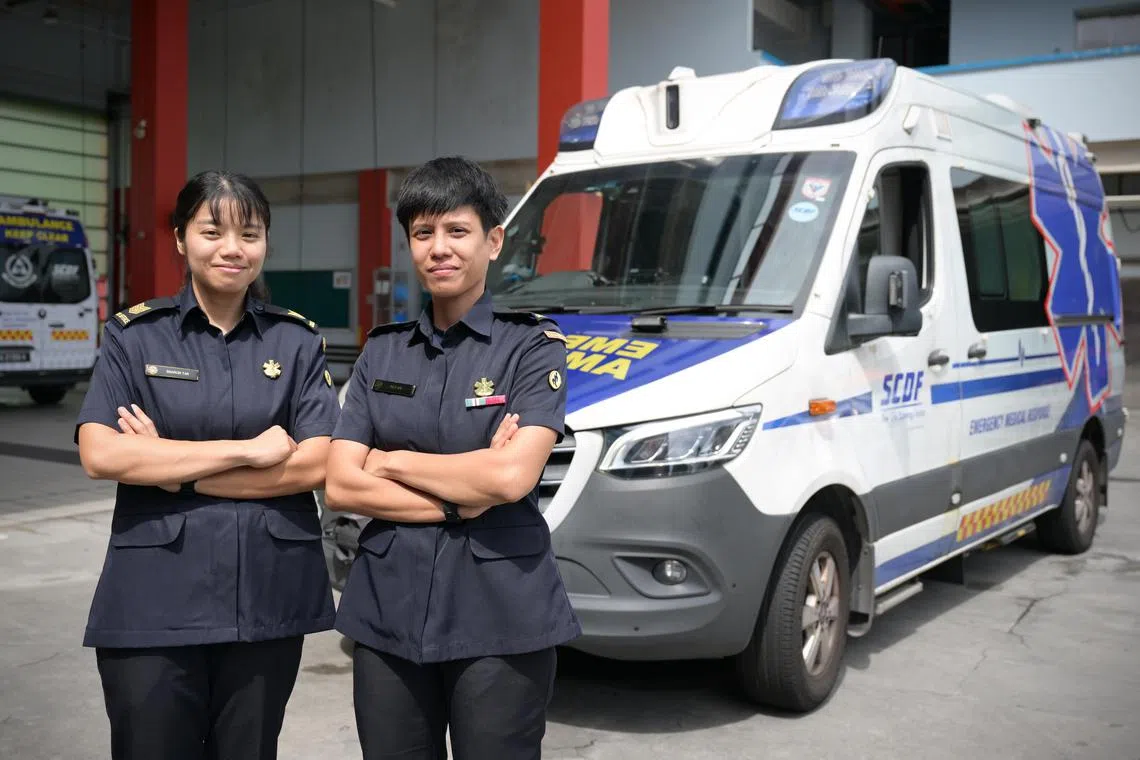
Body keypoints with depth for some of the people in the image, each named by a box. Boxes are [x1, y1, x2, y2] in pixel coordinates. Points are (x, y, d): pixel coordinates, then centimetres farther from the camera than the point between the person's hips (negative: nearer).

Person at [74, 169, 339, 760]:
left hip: (270, 598, 1)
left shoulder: (298, 340, 4)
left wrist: (171, 471, -11)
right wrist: (247, 450, -14)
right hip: (154, 600, -1)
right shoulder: (134, 335, 1)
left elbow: (315, 465, -6)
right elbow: (100, 455, -11)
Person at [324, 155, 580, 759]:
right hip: (387, 609, 4)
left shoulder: (533, 345, -4)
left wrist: (391, 462, -7)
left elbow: (513, 477, -18)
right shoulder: (382, 351, 7)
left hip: (501, 615, -4)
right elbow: (340, 487, -2)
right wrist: (463, 499, -12)